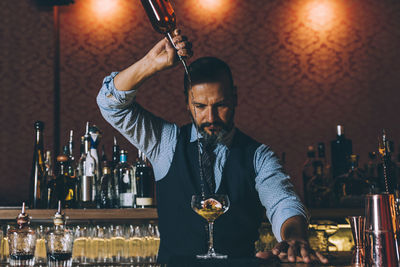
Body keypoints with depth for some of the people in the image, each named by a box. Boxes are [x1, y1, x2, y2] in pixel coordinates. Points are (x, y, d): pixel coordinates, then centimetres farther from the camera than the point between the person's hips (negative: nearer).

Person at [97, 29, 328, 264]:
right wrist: (153, 64, -16)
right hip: (173, 262, 2)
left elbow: (283, 205, -13)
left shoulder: (257, 156, 2)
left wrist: (294, 238, -35)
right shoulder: (167, 142, 4)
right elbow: (112, 103, -1)